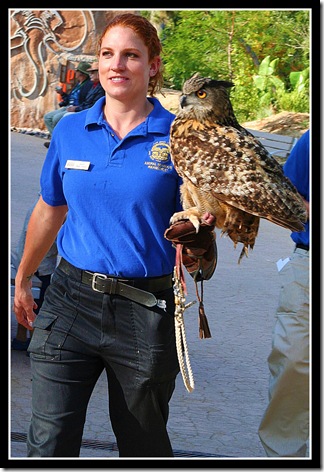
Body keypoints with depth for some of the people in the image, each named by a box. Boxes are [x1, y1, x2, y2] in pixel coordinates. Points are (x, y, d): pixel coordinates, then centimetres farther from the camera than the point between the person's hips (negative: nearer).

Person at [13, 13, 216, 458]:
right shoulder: (70, 130, 5)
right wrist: (23, 280, 25)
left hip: (145, 310, -2)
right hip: (70, 301, 2)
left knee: (143, 445, 13)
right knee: (48, 443, -4)